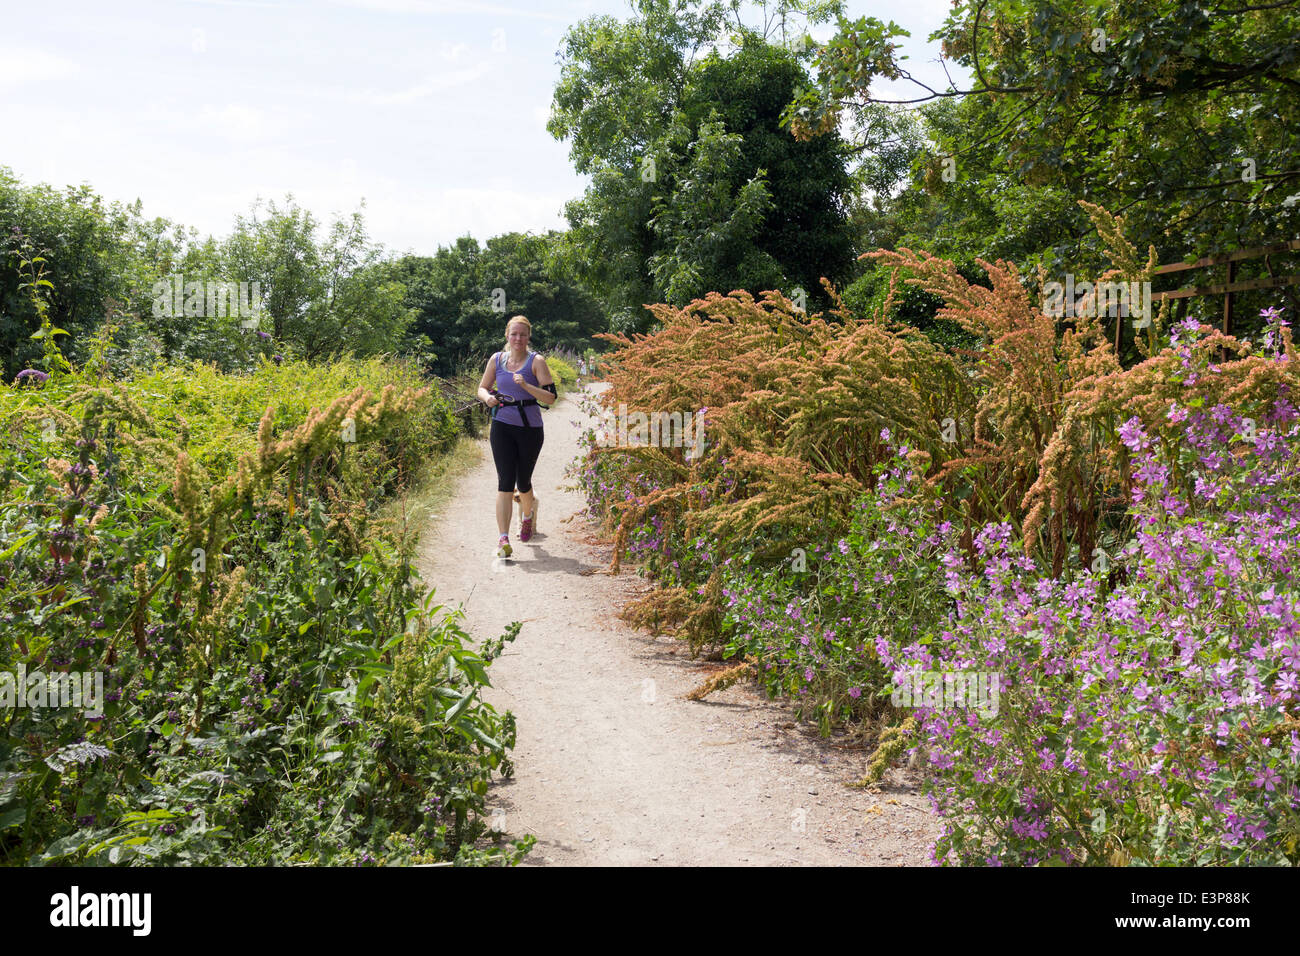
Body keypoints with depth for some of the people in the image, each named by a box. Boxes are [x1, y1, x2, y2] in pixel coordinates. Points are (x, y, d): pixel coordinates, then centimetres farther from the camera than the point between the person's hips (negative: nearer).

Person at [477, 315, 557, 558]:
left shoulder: (536, 362, -4)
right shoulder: (497, 360, 6)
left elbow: (550, 397, -9)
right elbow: (482, 388, 17)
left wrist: (525, 385, -23)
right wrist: (488, 397, -6)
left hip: (530, 428, -1)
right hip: (502, 426, 1)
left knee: (523, 482, 12)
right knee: (505, 481, -10)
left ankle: (528, 512, 47)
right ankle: (503, 539, -13)